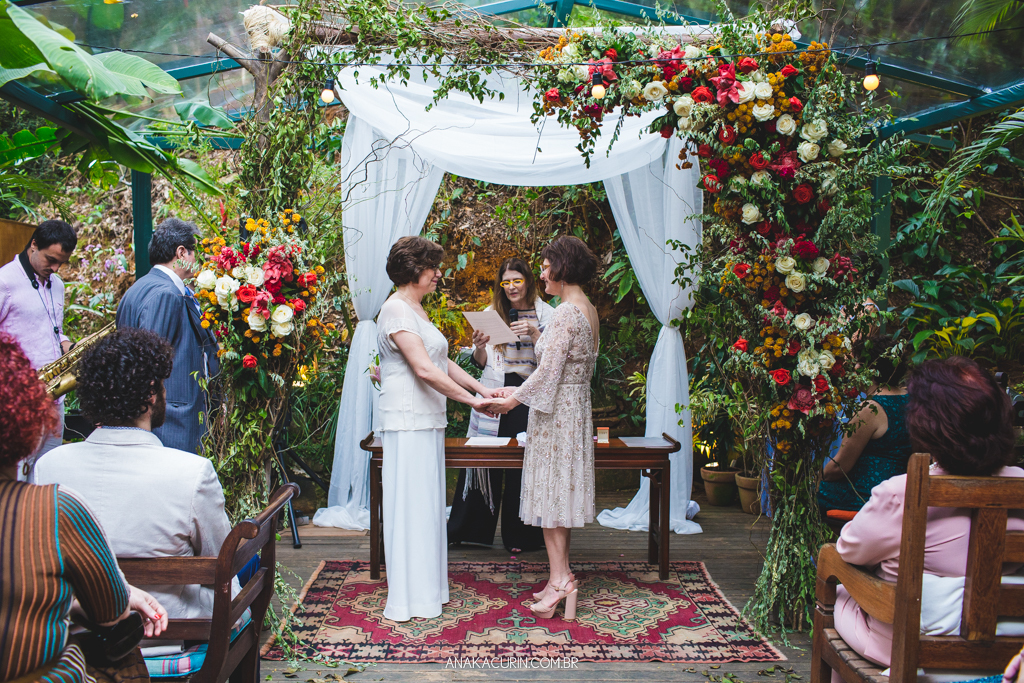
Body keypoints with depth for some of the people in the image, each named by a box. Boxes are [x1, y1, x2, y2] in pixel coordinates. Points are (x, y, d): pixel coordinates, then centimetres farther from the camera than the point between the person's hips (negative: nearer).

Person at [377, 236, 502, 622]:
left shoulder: (417, 311, 18)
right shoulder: (396, 310, -14)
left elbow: (442, 363, 20)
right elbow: (425, 369, -21)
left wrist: (480, 388, 11)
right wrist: (470, 399, -18)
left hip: (427, 421, 10)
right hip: (408, 421, -10)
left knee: (426, 503, 13)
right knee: (410, 503, -4)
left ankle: (426, 587, 22)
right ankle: (409, 599, 5)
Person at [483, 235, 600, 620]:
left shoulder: (566, 313, -18)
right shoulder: (589, 310, 11)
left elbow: (548, 372, -20)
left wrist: (512, 400, -9)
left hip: (555, 411, -10)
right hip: (576, 406, 10)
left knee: (550, 492, -3)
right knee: (561, 491, 13)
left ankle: (560, 579, 1)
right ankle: (561, 578, 19)